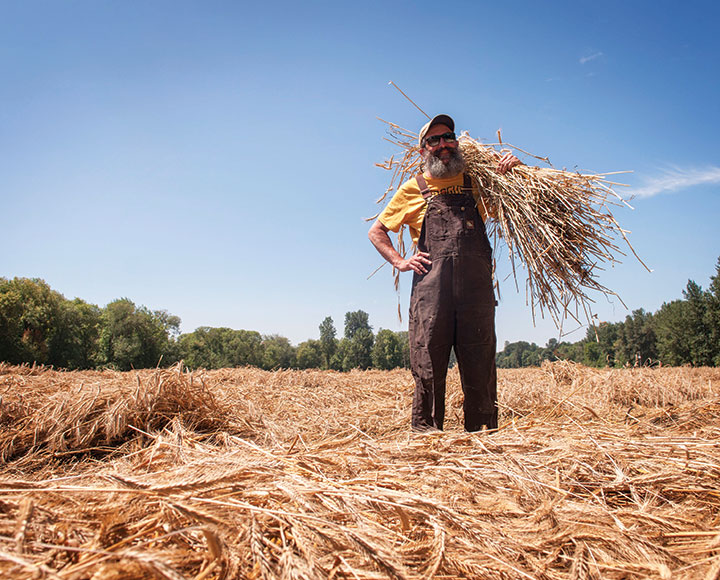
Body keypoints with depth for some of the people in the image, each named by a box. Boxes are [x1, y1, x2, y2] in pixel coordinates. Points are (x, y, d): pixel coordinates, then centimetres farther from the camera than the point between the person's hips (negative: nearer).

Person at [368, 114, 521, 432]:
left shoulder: (476, 182, 18)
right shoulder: (413, 189, 15)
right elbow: (376, 231, 20)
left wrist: (514, 165, 9)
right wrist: (399, 262, 5)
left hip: (476, 287, 2)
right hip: (431, 287, -1)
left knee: (480, 369, 3)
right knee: (428, 367, -2)